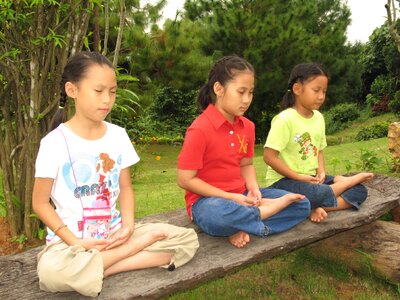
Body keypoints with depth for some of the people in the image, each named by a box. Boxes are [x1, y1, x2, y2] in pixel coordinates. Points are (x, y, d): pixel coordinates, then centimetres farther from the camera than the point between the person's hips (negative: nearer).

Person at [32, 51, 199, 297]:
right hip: (71, 239, -3)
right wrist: (75, 242, -17)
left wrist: (128, 225, -10)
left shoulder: (118, 135, 3)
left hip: (115, 231, 4)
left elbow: (125, 187, 8)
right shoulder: (54, 142, -10)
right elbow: (40, 203, -6)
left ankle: (99, 267, -14)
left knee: (187, 239, -10)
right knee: (52, 271, -38)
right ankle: (141, 245, -17)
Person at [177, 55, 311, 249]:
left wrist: (254, 189, -8)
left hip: (241, 196, 7)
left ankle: (243, 228, -16)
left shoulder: (247, 126, 4)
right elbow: (185, 180, -17)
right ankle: (265, 210, -14)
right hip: (207, 200, -7)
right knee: (217, 215, -44)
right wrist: (229, 197, -18)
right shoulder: (200, 130, -18)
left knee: (301, 204, -1)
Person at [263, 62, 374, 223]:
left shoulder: (318, 117, 6)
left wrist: (321, 173, -5)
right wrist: (299, 177, -18)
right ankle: (353, 179, -7)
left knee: (360, 191, -4)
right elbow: (269, 157, -20)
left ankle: (318, 208, -22)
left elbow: (319, 150, 15)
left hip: (311, 179, 8)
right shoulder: (285, 119, -17)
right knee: (318, 194, -36)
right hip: (284, 180, -7)